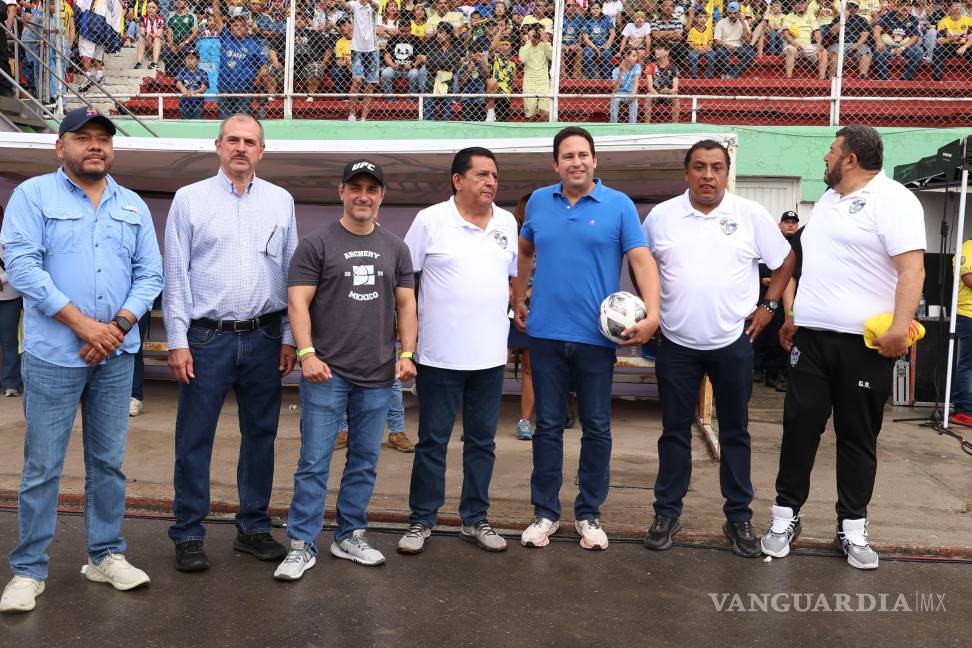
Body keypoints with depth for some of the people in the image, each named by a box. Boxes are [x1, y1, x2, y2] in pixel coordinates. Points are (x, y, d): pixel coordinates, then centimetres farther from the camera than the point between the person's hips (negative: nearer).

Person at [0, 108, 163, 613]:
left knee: (108, 461, 10)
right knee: (42, 466, 2)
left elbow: (150, 274, 8)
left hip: (116, 356, 4)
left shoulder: (133, 206, 12)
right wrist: (83, 323, -16)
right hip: (53, 355, -4)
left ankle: (105, 555, 22)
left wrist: (118, 326, -8)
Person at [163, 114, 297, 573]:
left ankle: (253, 527, 24)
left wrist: (289, 337, 4)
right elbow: (176, 273, 0)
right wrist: (178, 341, -6)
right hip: (207, 337, -2)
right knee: (194, 438, 3)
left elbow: (292, 272, 9)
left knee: (260, 435, 10)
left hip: (264, 337, 3)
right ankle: (188, 534, 16)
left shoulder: (281, 201, 8)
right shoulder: (190, 199, 3)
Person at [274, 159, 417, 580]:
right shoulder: (317, 244, 0)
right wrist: (307, 354, -15)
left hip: (377, 376, 4)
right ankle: (301, 545, 9)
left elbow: (406, 305, 12)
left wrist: (407, 352, 0)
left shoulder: (395, 249, 12)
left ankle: (350, 536, 25)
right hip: (327, 372, -4)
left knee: (365, 461, 12)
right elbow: (298, 302, -5)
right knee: (314, 462, -1)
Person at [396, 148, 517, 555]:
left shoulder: (507, 223, 8)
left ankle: (475, 520, 25)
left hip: (490, 356, 4)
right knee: (432, 442, 6)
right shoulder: (430, 220, -5)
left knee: (482, 442, 12)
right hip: (440, 355, -4)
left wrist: (509, 314, 12)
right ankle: (421, 521, 19)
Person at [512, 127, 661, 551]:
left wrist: (652, 314, -22)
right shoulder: (539, 202, 7)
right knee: (548, 425, 8)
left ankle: (589, 514, 22)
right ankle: (545, 512, 21)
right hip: (546, 333, 2)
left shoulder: (619, 205, -2)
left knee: (597, 428, 7)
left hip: (597, 336, -2)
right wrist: (517, 300, 22)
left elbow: (642, 260, -9)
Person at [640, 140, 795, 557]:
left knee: (735, 432, 9)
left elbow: (785, 261, 9)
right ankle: (667, 512, 21)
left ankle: (739, 518, 21)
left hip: (733, 342, 0)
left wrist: (768, 306, 2)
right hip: (676, 343, 1)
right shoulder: (661, 216, 1)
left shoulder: (751, 216, -1)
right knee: (675, 429, 9)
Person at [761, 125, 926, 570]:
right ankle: (786, 514, 17)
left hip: (865, 342, -6)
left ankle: (852, 526, 17)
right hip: (812, 336, 6)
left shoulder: (892, 199, -6)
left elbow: (911, 269, -15)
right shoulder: (827, 200, 18)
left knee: (858, 435, 5)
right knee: (799, 426, 6)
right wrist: (792, 316, 22)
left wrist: (900, 327, -26)